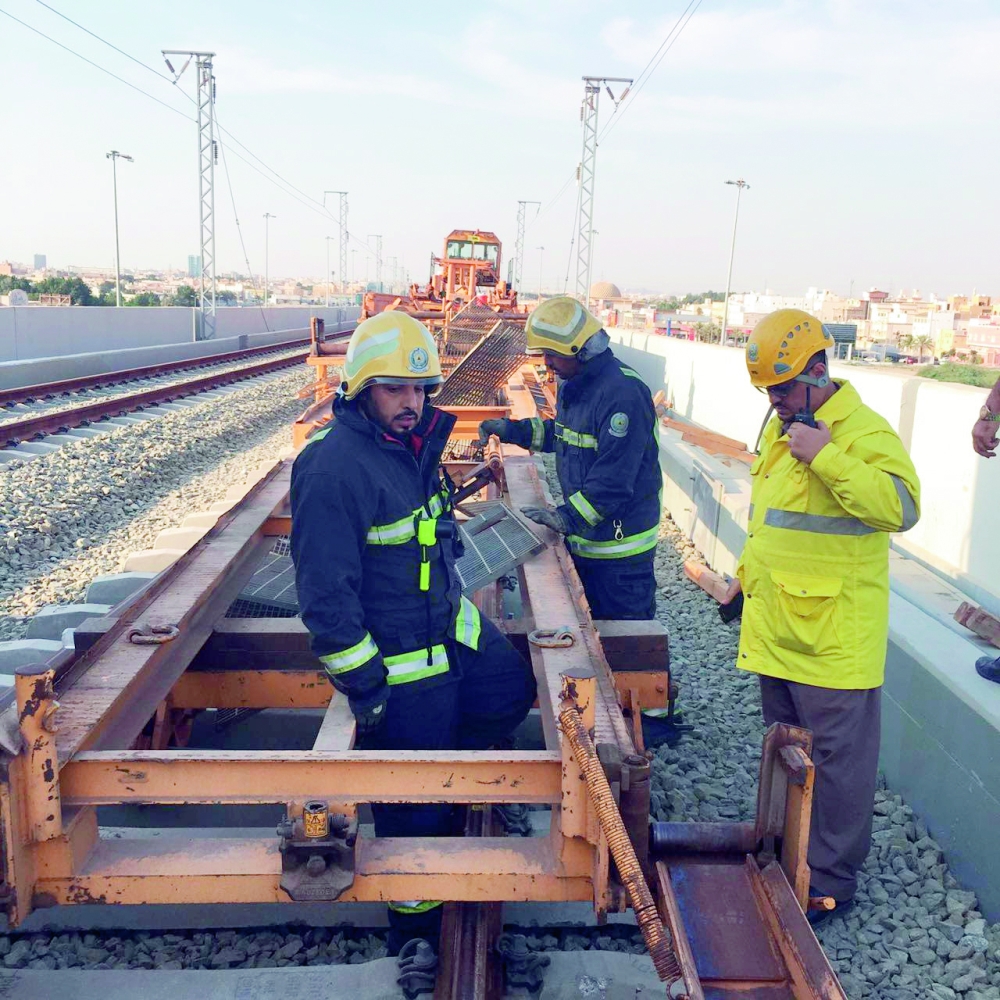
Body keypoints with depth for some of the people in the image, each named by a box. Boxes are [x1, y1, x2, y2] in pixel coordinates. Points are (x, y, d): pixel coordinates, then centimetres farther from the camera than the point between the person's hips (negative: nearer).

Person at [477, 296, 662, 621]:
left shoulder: (623, 393, -27)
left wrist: (568, 517, -34)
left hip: (620, 543, -9)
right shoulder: (573, 384, 6)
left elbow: (614, 479, -31)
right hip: (583, 534, 9)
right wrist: (512, 430, 13)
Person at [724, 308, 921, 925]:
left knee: (837, 758, 3)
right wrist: (746, 574, 23)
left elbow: (901, 507, -31)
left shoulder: (865, 433, -16)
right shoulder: (780, 430, 12)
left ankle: (831, 880, 17)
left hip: (834, 634, -9)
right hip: (777, 626, 9)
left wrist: (825, 456, -33)